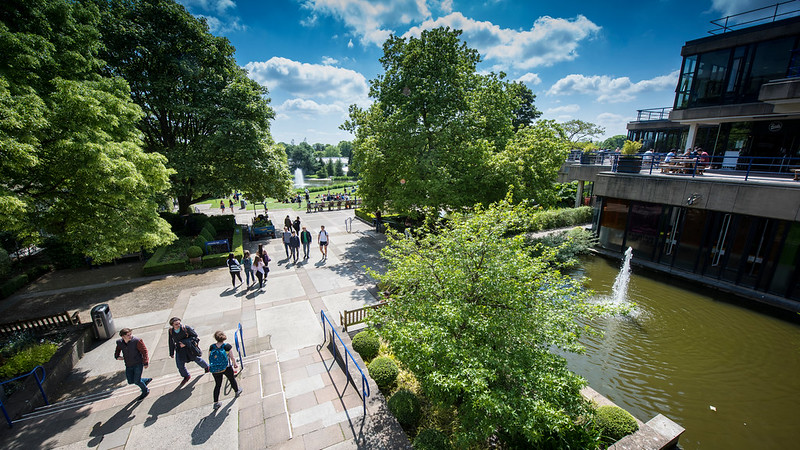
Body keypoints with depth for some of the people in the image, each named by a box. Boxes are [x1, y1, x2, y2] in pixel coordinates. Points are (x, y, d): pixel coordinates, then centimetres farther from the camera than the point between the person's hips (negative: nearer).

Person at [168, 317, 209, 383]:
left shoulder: (185, 328, -25)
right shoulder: (171, 331, -13)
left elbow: (195, 335, -16)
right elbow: (171, 342, 3)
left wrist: (185, 342, -26)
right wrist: (171, 353, 9)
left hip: (190, 347, -3)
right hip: (180, 349, 3)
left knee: (197, 359, 15)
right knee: (180, 364, 4)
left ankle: (206, 367, 45)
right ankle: (186, 376, 33)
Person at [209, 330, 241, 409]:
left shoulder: (211, 347, -9)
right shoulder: (227, 346, -16)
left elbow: (209, 358, 0)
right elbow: (232, 358, -10)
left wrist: (212, 366, 19)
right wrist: (235, 364, 8)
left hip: (215, 370, 2)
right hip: (227, 368, -2)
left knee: (217, 385, 18)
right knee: (232, 379, 22)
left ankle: (216, 403, 22)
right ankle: (237, 391, 44)